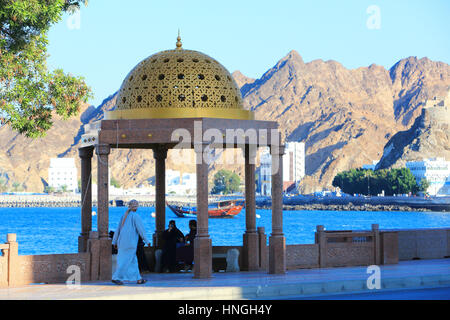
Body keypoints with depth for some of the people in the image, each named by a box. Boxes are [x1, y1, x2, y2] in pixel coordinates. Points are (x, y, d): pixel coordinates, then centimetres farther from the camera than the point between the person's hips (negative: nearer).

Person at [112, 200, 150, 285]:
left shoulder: (124, 216, 10)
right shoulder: (135, 216, -9)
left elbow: (118, 229, 12)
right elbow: (141, 230, -10)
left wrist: (115, 241, 16)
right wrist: (147, 241, -1)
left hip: (122, 242, 7)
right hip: (130, 242, -7)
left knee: (133, 261, 12)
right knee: (125, 261, -5)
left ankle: (138, 278, 14)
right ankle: (116, 277, -8)